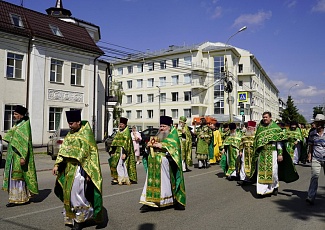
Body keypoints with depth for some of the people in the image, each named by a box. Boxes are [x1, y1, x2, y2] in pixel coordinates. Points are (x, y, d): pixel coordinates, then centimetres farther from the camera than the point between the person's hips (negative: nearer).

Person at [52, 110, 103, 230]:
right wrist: (57, 165, 1)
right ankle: (72, 217, 28)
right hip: (69, 168, 7)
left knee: (76, 192, -8)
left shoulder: (86, 134, -10)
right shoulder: (70, 134, 11)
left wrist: (88, 172, -16)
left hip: (80, 168, -7)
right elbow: (63, 151, 12)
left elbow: (92, 154, -12)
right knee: (69, 193, 12)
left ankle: (79, 218, 9)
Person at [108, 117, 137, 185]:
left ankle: (124, 179, -2)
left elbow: (126, 143, -15)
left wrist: (124, 153, -22)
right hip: (117, 151, 8)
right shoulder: (118, 132, 16)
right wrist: (112, 151, 10)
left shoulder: (127, 132, -8)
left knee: (122, 164, -9)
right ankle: (116, 178, 13)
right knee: (115, 164, 5)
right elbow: (114, 142, 17)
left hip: (123, 151, -8)